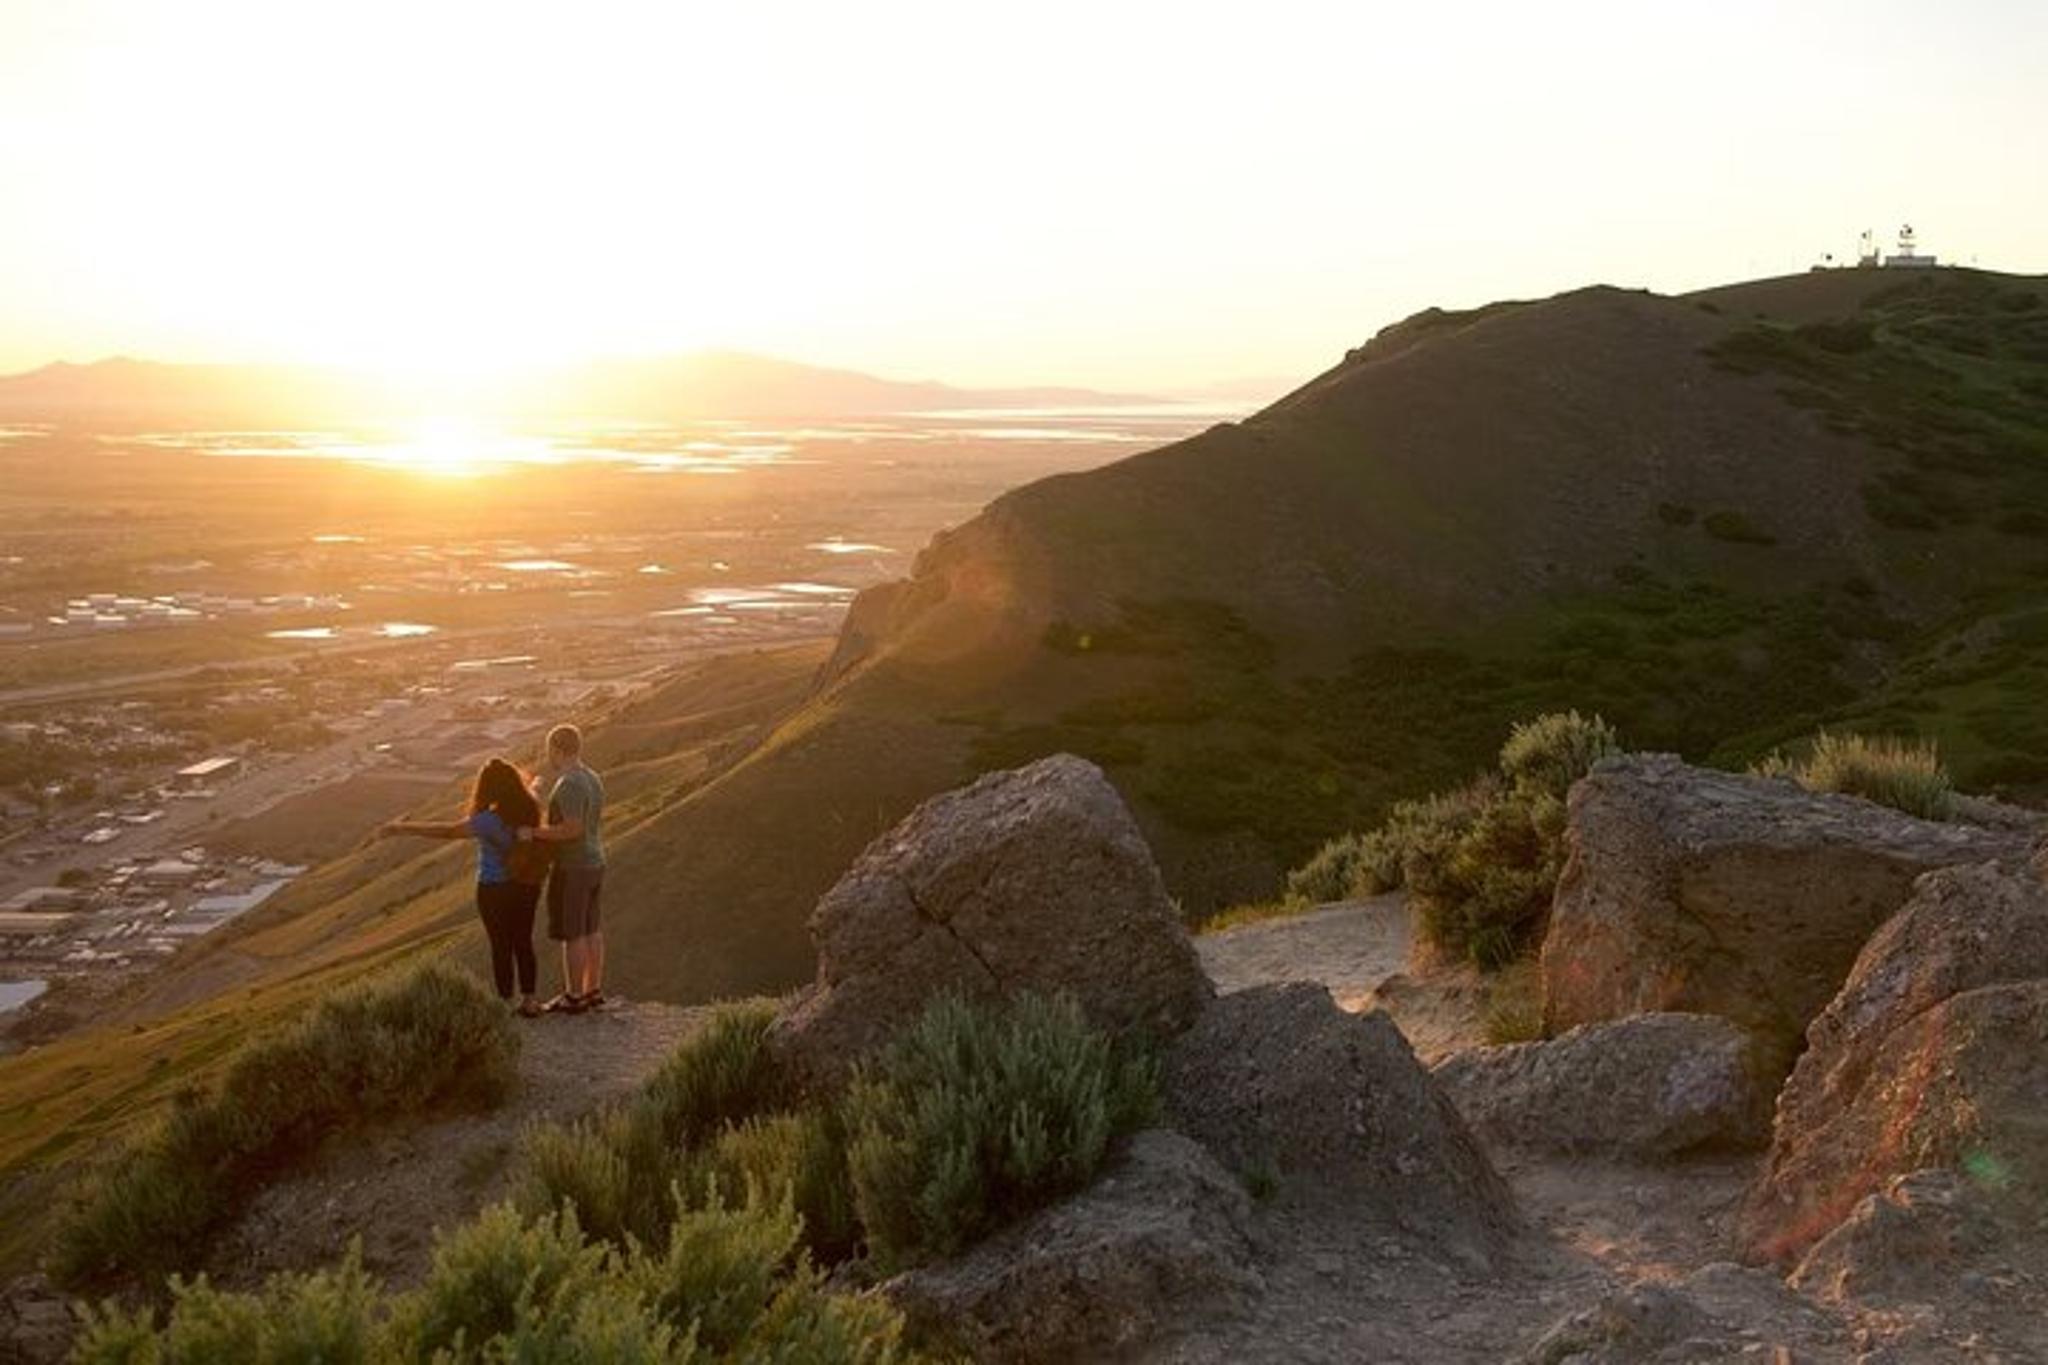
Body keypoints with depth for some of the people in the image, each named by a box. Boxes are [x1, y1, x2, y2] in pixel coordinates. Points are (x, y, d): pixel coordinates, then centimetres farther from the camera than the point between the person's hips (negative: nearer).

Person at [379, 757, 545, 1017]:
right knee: (523, 943, 16)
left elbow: (446, 831, -30)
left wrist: (401, 828, -27)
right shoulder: (527, 809, -7)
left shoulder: (491, 820, -27)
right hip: (526, 886, 6)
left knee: (501, 947, 7)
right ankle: (528, 1001, 24)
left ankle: (506, 1006, 18)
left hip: (496, 891, -6)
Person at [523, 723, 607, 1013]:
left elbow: (574, 829, -28)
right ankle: (593, 991, 23)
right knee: (590, 929, 15)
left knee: (572, 935, 1)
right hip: (594, 864, 9)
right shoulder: (592, 779, 7)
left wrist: (535, 832, -19)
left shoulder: (569, 785, -22)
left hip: (572, 870, -9)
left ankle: (574, 998, 9)